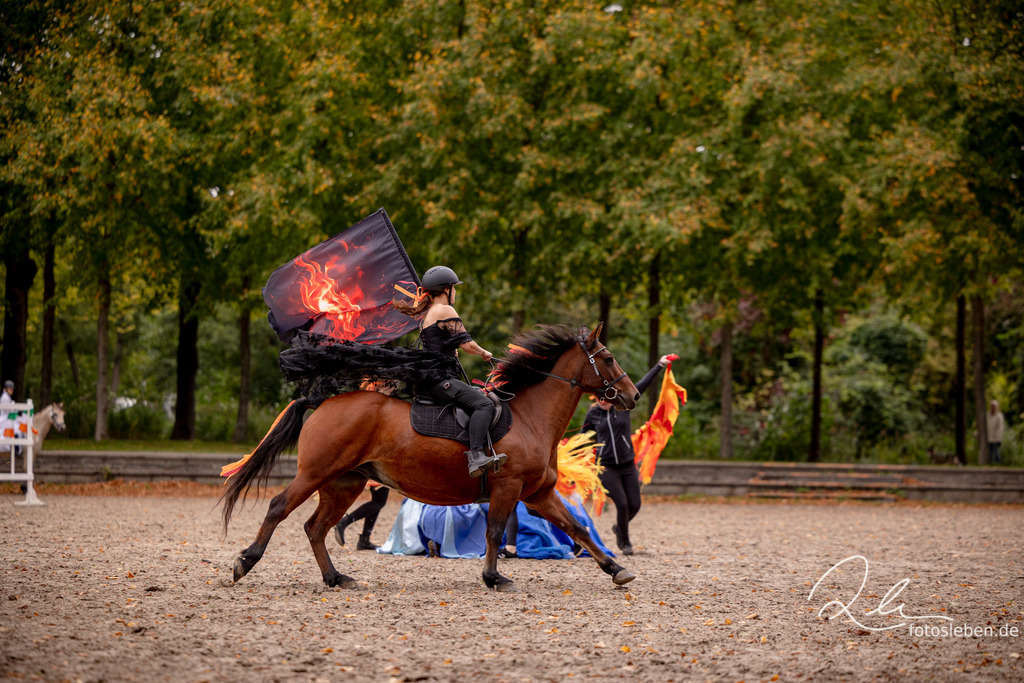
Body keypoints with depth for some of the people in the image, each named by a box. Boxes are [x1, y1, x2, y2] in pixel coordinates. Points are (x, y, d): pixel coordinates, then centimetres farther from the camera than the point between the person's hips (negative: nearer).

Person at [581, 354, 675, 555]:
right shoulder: (593, 414, 0)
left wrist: (660, 365, -2)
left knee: (634, 505, 1)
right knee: (622, 504, -10)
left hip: (628, 465, 2)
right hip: (607, 467, -2)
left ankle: (619, 528, 33)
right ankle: (625, 542, 10)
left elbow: (642, 385, -1)